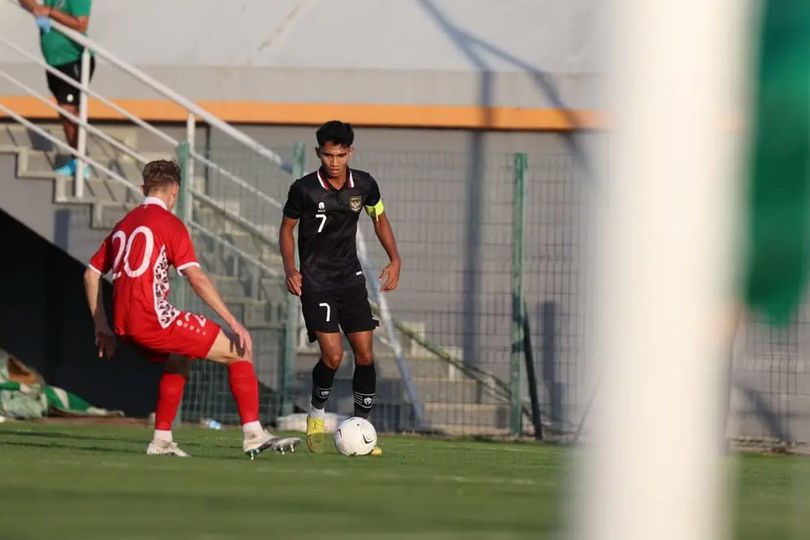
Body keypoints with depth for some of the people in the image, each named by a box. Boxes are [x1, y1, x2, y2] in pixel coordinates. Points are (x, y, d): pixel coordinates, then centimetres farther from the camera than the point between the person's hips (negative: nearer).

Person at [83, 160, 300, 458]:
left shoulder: (123, 224, 21)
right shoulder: (169, 223, -2)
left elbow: (91, 274, 24)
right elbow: (197, 278, -12)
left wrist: (102, 328, 27)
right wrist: (234, 324, -13)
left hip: (125, 326, 8)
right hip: (154, 319, -8)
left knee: (180, 358, 35)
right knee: (238, 353, -1)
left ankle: (161, 441, 27)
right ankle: (253, 435, -11)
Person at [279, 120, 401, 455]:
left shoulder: (364, 185, -3)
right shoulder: (304, 189, -12)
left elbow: (379, 217, 15)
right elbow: (287, 228, 2)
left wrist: (394, 260, 6)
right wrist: (290, 268, -12)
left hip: (351, 277, 4)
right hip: (316, 280, -4)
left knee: (365, 355, -2)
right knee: (333, 356, -15)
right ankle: (316, 415, 11)